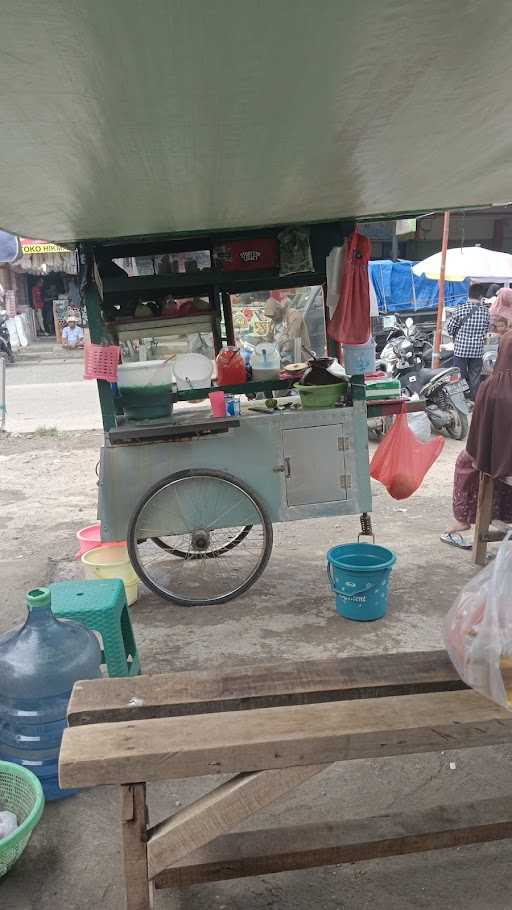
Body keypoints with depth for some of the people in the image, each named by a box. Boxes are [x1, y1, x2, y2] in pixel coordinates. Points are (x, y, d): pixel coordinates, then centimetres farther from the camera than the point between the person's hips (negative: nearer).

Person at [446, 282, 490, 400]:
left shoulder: (460, 310, -11)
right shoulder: (486, 312, -4)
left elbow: (449, 329, -3)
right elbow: (486, 331, 6)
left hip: (461, 349, -2)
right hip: (477, 351, 2)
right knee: (475, 379, 12)